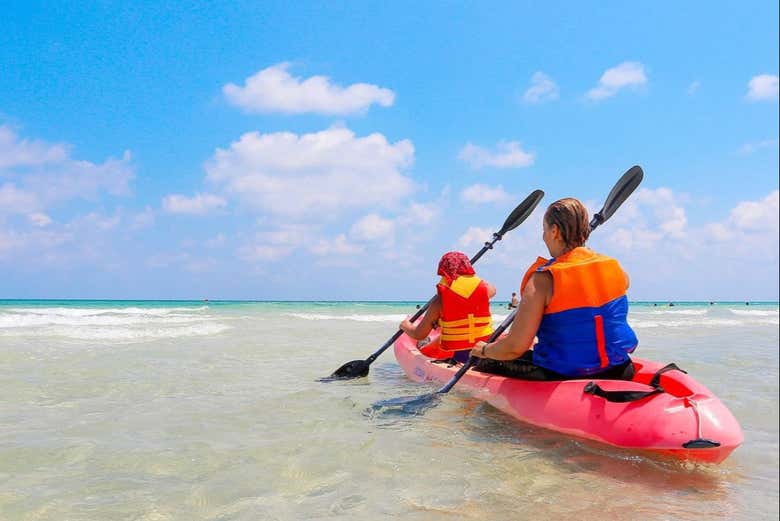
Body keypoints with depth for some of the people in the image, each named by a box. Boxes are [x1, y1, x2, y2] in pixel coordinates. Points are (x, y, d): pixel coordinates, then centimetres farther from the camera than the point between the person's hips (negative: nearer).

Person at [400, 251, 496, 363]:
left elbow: (419, 335, -4)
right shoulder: (483, 287, -4)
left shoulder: (440, 299, -11)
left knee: (423, 351, 23)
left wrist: (406, 326, 18)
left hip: (454, 356, -2)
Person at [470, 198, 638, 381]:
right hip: (618, 372, 6)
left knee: (487, 364, 14)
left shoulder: (543, 280, -19)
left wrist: (484, 350, -1)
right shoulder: (612, 266, -2)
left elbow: (515, 347, -21)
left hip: (562, 377, -6)